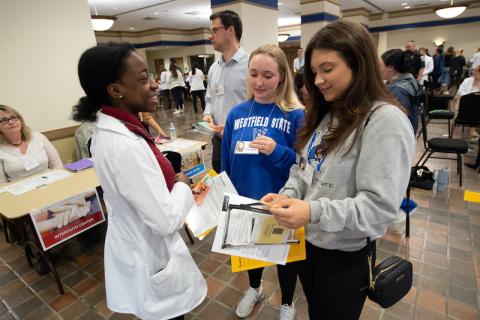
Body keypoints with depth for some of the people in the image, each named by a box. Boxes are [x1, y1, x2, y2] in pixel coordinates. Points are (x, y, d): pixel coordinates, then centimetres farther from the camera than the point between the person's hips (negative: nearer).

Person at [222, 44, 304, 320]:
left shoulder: (296, 115, -16)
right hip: (244, 202, 4)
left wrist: (277, 152, -30)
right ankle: (255, 289, 59)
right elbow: (226, 162, 3)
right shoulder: (237, 113, -4)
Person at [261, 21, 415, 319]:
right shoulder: (325, 113, 5)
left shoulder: (386, 120, -20)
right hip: (306, 240, 7)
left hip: (345, 256, -6)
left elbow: (380, 206, -24)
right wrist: (287, 196, -9)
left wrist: (314, 212, -34)